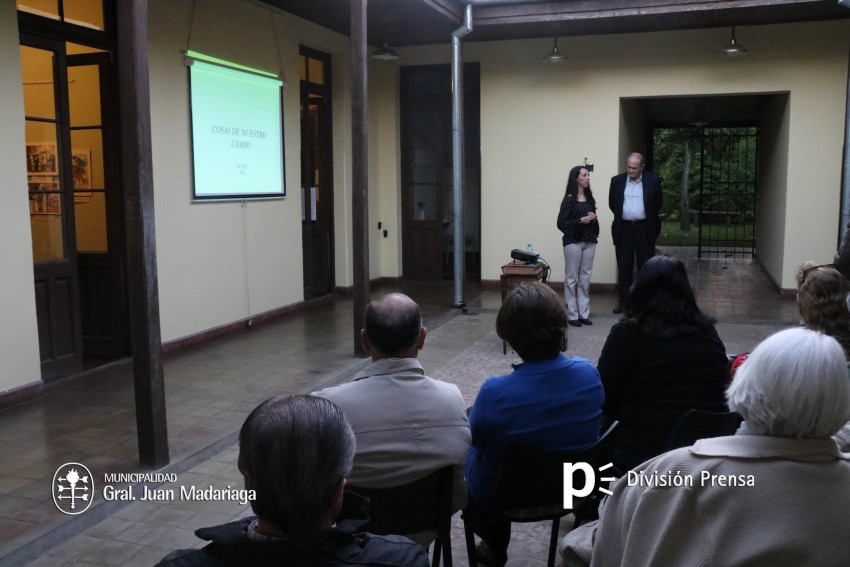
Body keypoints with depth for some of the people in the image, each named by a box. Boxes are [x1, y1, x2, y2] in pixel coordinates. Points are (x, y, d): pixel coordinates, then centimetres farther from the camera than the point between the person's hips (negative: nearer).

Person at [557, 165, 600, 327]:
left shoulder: (590, 198, 10)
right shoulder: (569, 200, -7)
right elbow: (561, 223, -9)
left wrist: (594, 219, -3)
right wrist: (580, 221, -17)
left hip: (589, 242, 6)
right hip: (573, 242, -6)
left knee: (585, 278, 8)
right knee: (572, 278, 0)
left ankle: (584, 313, 14)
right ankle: (572, 315, 6)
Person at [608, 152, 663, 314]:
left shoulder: (653, 181, -2)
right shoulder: (617, 181, 3)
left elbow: (657, 205, 6)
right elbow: (612, 204, 11)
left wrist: (650, 220, 9)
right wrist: (623, 216, 11)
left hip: (645, 229, -2)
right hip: (623, 229, 2)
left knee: (646, 266, 5)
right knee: (624, 267, 5)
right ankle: (624, 301, 12)